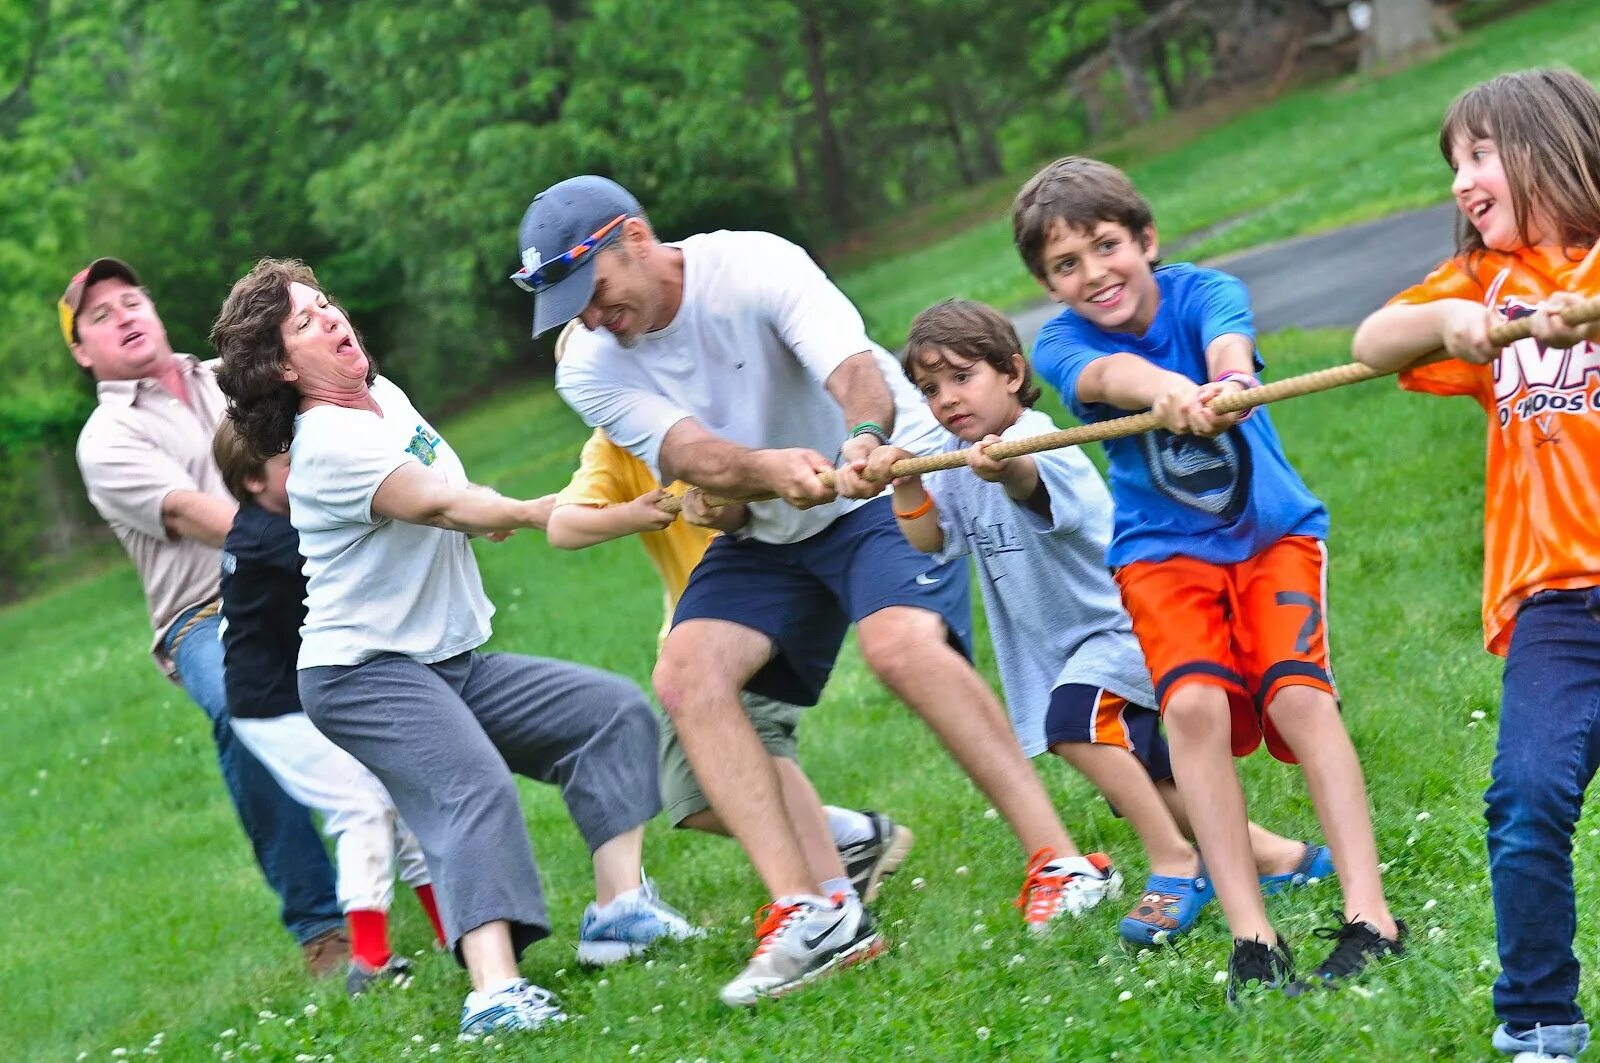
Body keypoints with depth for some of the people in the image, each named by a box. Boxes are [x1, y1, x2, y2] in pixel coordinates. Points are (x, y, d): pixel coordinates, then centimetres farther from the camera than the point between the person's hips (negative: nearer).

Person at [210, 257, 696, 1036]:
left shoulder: (384, 397, 12)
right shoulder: (330, 442, -17)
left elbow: (453, 498, 30)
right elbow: (434, 505, -28)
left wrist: (482, 508, 10)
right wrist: (532, 513, -36)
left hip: (451, 660, 10)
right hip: (364, 673, -10)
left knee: (614, 711, 3)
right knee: (475, 790, -32)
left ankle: (621, 905, -7)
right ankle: (494, 992, -48)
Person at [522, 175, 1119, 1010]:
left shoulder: (754, 266, -21)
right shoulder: (590, 370, -9)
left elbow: (855, 367, -37)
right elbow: (693, 456, -25)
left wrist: (865, 438, -61)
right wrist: (768, 468, -48)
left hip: (884, 490, -5)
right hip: (763, 533, 5)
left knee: (900, 643, -32)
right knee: (688, 675, -18)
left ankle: (1060, 863, -28)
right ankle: (807, 910, -21)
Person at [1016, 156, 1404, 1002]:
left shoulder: (1204, 293, -13)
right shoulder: (1061, 343, -11)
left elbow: (1229, 344, -37)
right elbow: (1108, 374, -35)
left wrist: (1226, 383, -63)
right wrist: (1168, 390, -59)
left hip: (1274, 529, 0)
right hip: (1163, 551, 1)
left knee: (1299, 692, -21)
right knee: (1193, 703, -22)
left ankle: (1368, 915, -19)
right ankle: (1250, 937, -21)